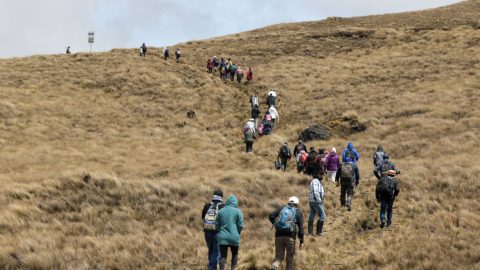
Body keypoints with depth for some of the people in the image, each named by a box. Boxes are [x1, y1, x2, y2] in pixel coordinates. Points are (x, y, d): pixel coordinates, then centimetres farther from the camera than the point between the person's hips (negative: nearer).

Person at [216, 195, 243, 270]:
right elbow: (240, 225, -4)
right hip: (234, 237, -1)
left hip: (223, 237, 1)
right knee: (235, 254, 18)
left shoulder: (220, 211, 5)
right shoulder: (237, 211, -3)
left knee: (223, 256, 1)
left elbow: (217, 225, 8)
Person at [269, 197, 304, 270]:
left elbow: (271, 215, 1)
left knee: (279, 256, 5)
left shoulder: (281, 209, 16)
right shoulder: (299, 213, 10)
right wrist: (301, 242, 3)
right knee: (290, 257, 12)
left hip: (279, 236, 2)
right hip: (290, 237, -2)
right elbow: (301, 228, 3)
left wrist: (275, 224, 14)